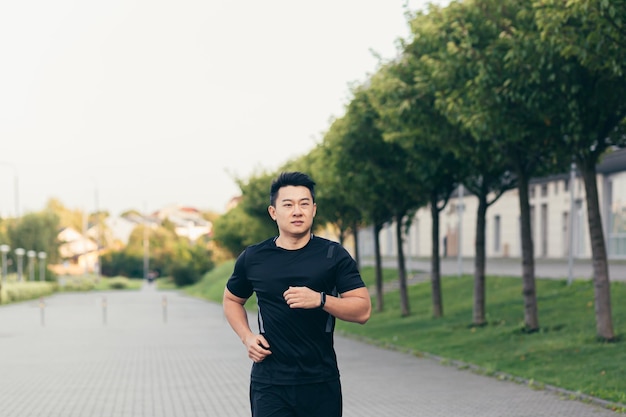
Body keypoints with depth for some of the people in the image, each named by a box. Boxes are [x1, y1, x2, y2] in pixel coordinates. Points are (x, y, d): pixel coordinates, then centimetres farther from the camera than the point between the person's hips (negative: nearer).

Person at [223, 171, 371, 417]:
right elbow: (232, 300, 21)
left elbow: (363, 310, -5)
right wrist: (247, 337, 3)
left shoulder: (333, 256, 0)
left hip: (321, 384, 0)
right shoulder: (253, 258, 3)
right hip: (270, 384, 0)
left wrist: (320, 300, -21)